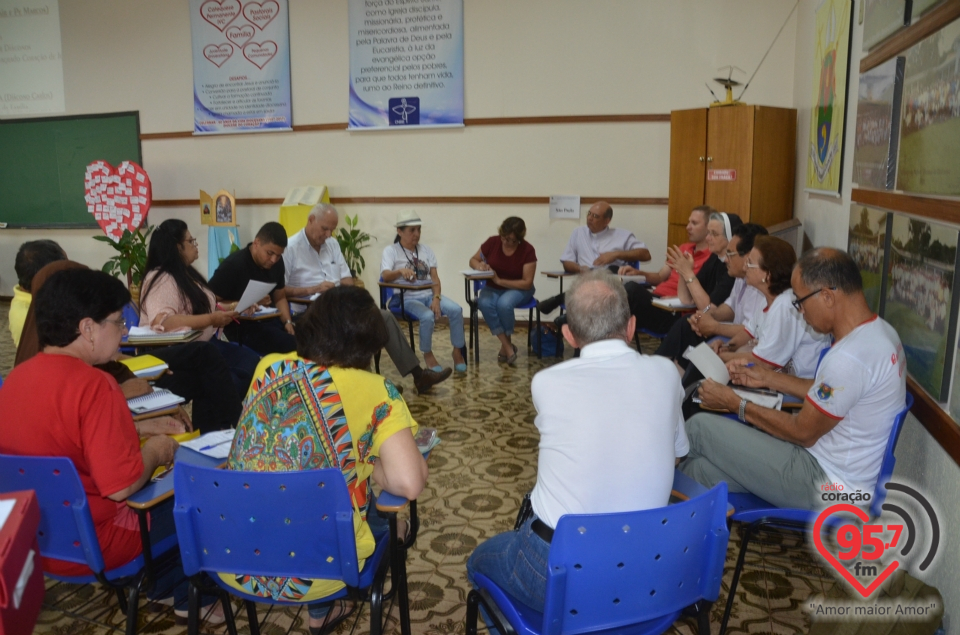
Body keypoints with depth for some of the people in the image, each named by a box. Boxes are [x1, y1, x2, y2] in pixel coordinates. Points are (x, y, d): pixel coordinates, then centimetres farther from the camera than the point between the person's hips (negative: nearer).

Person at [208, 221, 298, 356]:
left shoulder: (277, 262, 8)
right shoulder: (233, 265, -11)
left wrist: (288, 322, -3)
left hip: (269, 320, 7)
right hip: (241, 326, -7)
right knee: (291, 344, -30)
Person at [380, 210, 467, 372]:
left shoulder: (426, 250, 10)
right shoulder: (391, 251, -3)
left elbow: (435, 278, 3)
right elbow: (385, 275, -20)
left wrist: (436, 298, -15)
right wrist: (400, 271, -43)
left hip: (428, 294, 4)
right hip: (407, 298, -4)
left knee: (456, 309, -22)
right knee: (427, 316, -33)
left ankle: (458, 351, -3)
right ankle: (427, 354, -7)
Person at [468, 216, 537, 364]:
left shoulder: (528, 250, -15)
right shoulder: (492, 242, -9)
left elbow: (527, 283, -16)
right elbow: (473, 260, 6)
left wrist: (500, 281, -23)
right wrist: (479, 265, -19)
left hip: (518, 289, -2)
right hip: (493, 288, 3)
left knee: (504, 303, -36)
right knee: (484, 303, -32)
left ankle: (505, 345, -11)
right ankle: (508, 347, -22)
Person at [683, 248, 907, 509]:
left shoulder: (849, 358, -30)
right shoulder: (878, 330, 2)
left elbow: (803, 433, -18)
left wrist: (735, 404, -8)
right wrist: (768, 378, 14)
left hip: (824, 485, -9)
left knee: (700, 427, -4)